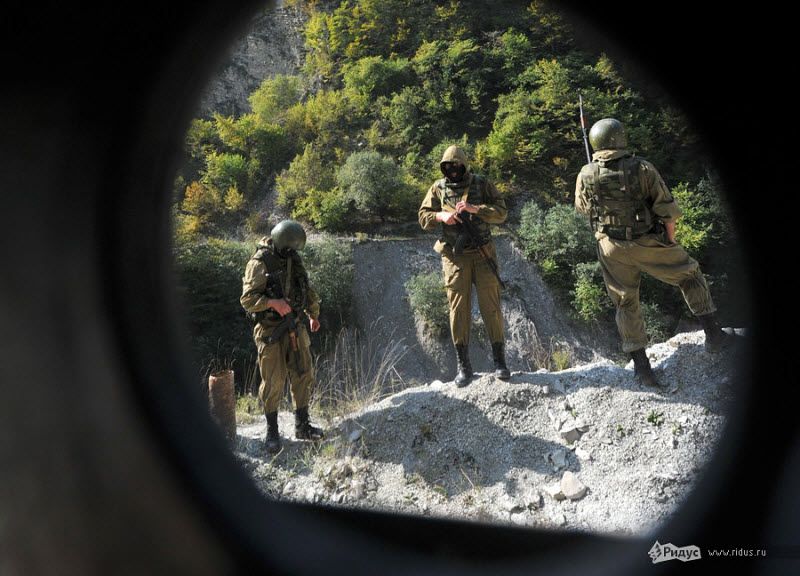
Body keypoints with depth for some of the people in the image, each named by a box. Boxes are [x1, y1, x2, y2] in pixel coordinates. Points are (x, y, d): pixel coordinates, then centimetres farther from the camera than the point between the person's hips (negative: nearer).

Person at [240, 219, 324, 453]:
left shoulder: (293, 259, 8)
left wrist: (314, 315, 31)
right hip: (271, 332, -6)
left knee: (303, 375, 9)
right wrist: (273, 302, -29)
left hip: (294, 328, 6)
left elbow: (308, 290, 22)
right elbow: (247, 299, -16)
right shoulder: (259, 264, -13)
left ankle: (302, 426, 22)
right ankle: (272, 432, 15)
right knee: (273, 383, -1)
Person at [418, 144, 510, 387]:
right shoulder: (438, 188, 8)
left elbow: (502, 212, -3)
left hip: (482, 254, -1)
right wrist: (440, 216, -14)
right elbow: (423, 216, 7)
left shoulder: (482, 184, 4)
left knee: (491, 306, -1)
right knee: (458, 308, 0)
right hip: (455, 256, 1)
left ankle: (499, 360, 9)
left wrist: (474, 209, -17)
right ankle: (463, 366, 7)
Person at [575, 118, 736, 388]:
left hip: (611, 249, 2)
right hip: (647, 244, -2)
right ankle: (713, 333, 19)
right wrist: (671, 239, 5)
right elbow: (667, 209, -10)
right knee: (690, 275, 20)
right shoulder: (642, 168, -13)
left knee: (626, 303, 14)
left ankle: (641, 365, 12)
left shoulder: (586, 175, -7)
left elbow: (582, 208, 12)